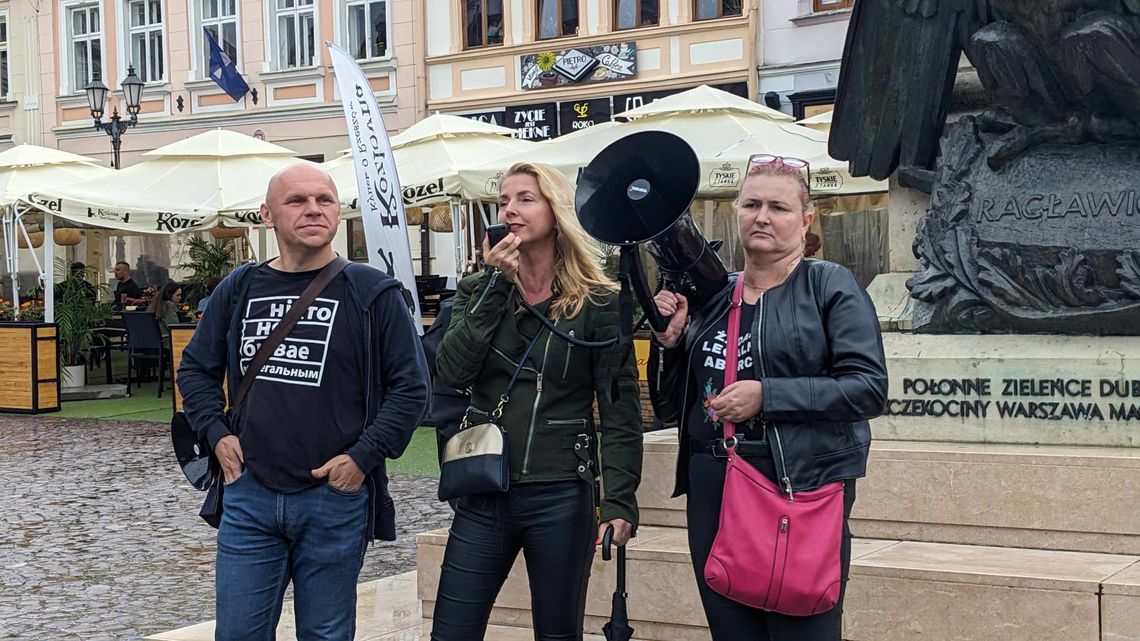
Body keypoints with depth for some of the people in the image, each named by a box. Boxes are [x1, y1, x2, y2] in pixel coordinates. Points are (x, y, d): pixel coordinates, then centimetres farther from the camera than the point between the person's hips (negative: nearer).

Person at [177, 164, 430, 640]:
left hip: (334, 499, -3)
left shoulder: (372, 293, -4)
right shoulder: (239, 289, 7)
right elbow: (196, 368, 19)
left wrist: (363, 457, -12)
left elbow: (411, 386, -4)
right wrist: (216, 433, 4)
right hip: (249, 496, 3)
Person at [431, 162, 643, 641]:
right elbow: (451, 372, -9)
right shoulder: (478, 291, 8)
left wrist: (619, 500, -13)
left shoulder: (597, 303, -2)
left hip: (561, 498, -3)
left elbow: (620, 412, -4)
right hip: (482, 496, 3)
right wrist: (495, 284, -10)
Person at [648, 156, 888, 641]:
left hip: (802, 489, -5)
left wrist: (767, 396, -19)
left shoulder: (829, 286, -2)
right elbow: (671, 407, 17)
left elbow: (870, 388, -13)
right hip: (712, 492, 5)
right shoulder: (711, 295, 13)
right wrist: (670, 340, 0)